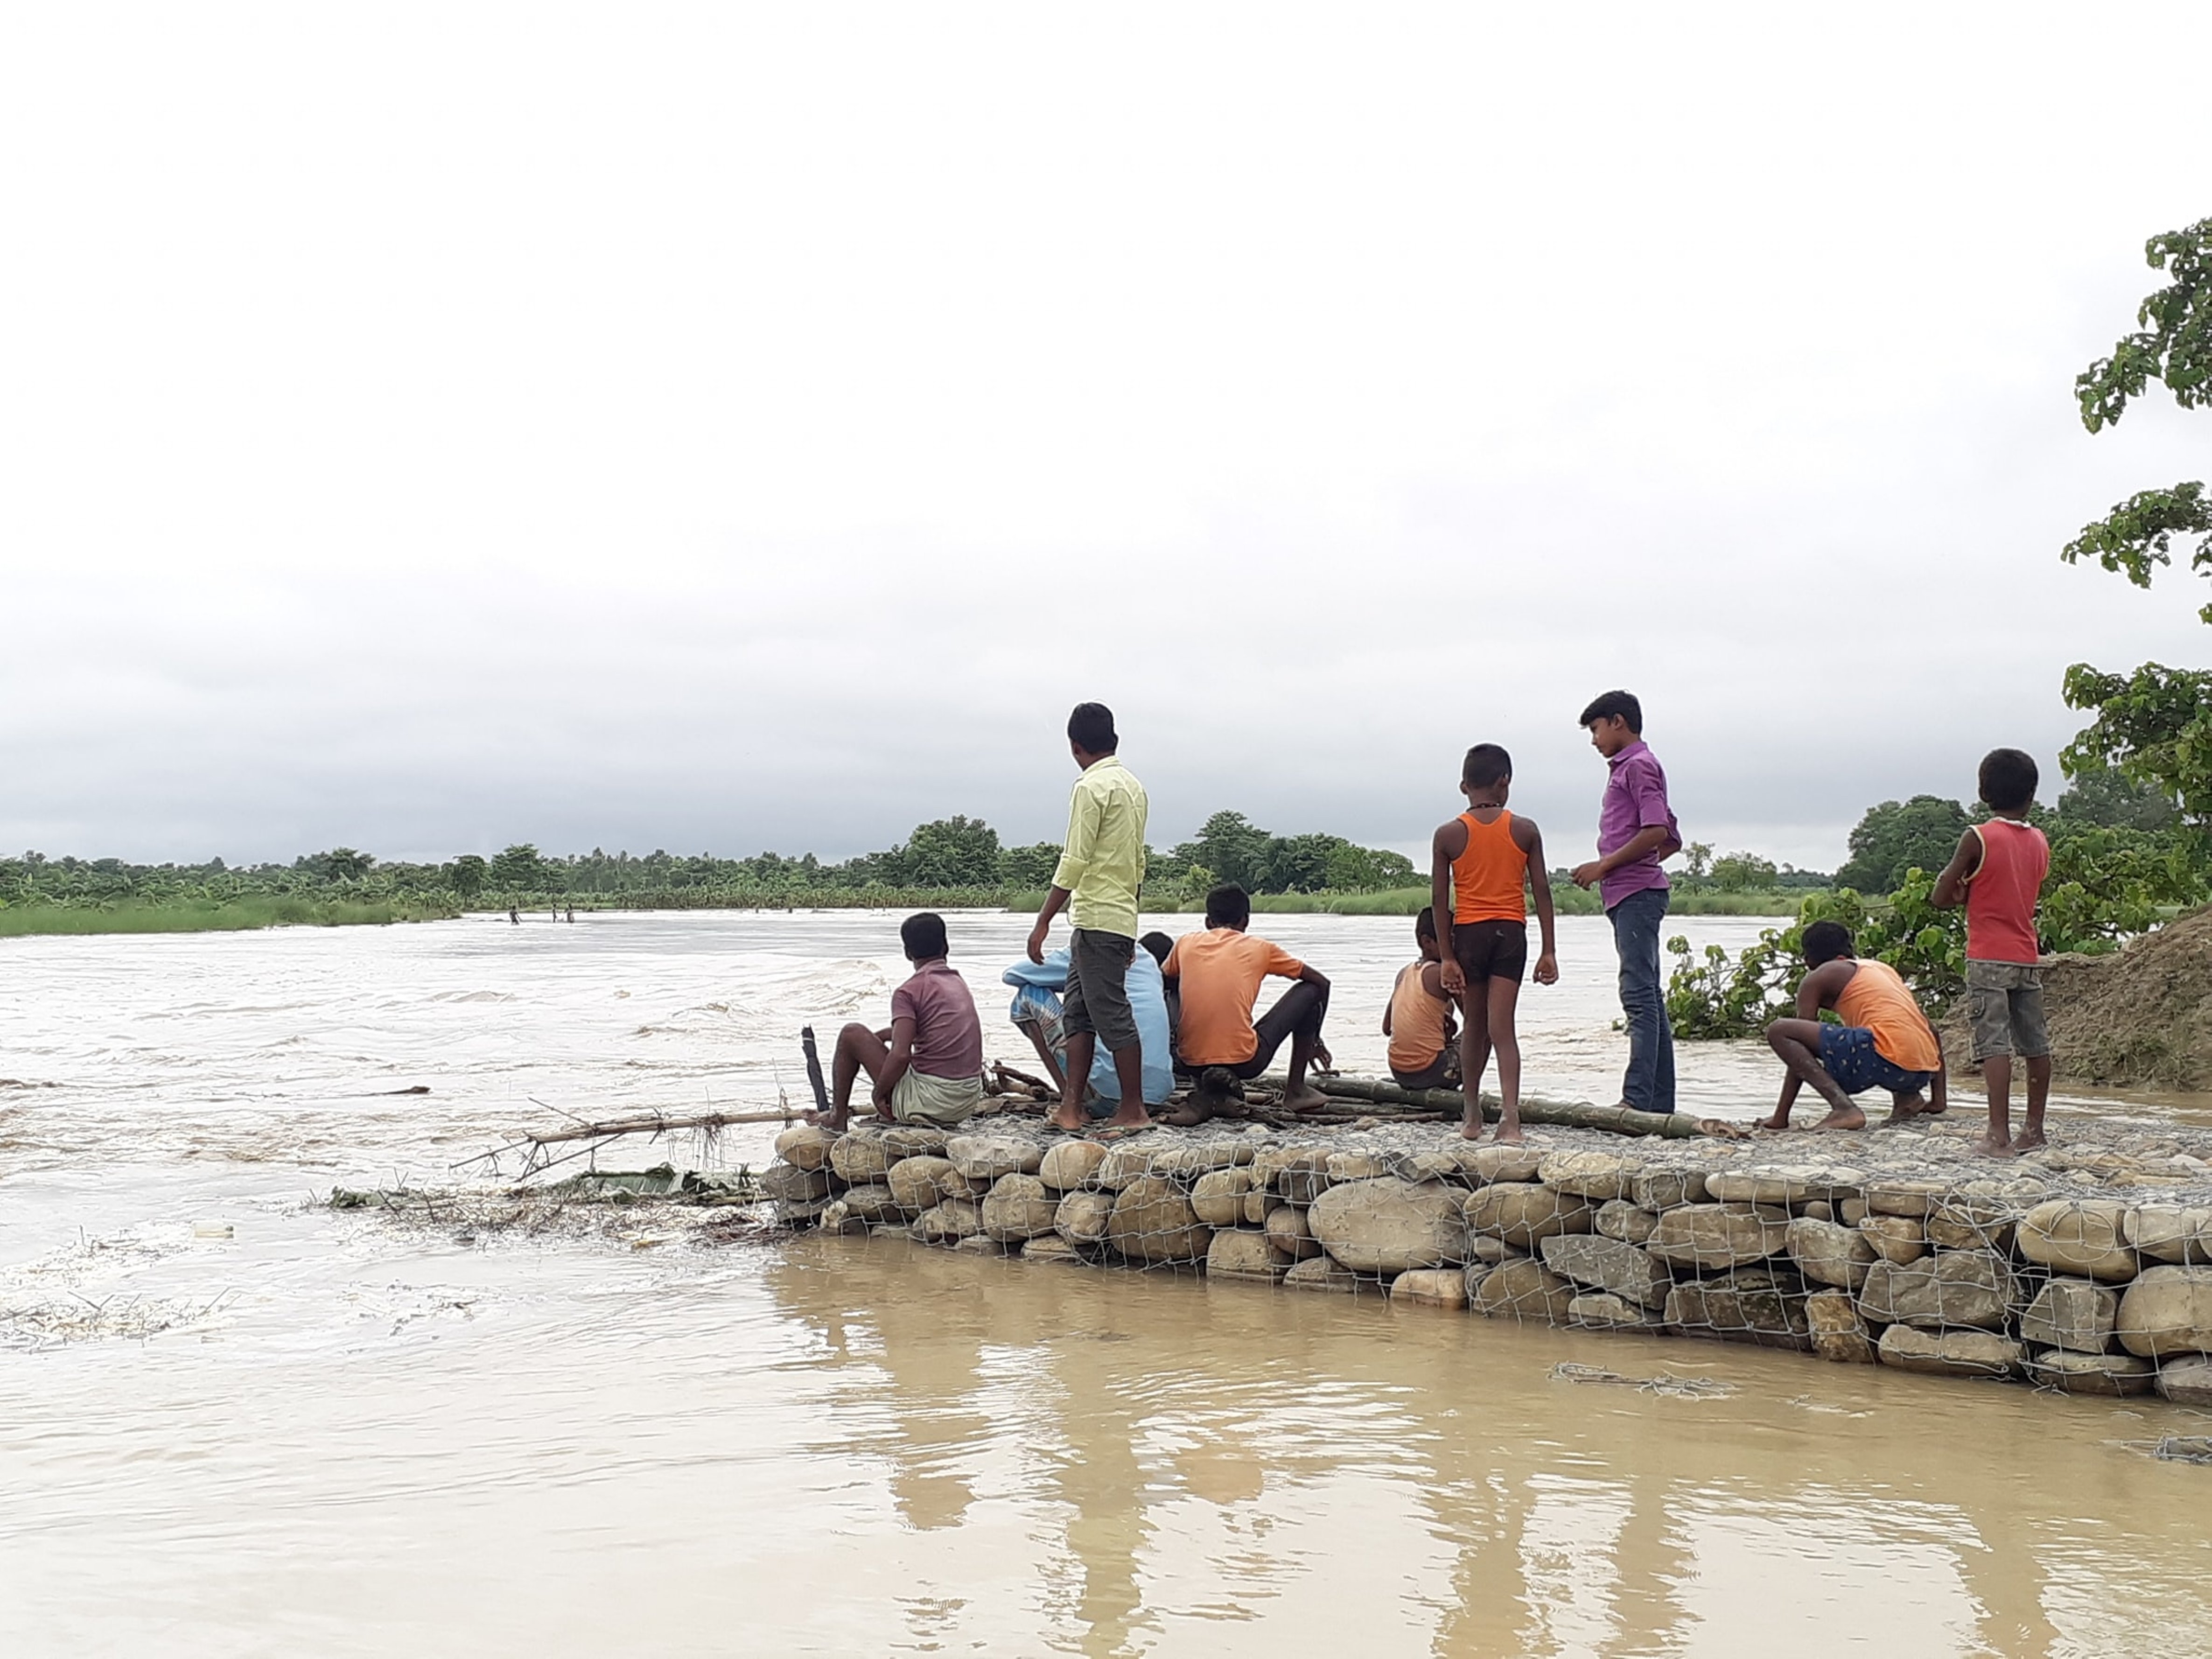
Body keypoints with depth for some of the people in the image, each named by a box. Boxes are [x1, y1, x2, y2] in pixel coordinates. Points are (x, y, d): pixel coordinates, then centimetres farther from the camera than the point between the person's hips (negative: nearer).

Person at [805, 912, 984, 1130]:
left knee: (852, 1034, 6)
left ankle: (838, 1117, 17)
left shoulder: (909, 992, -11)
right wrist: (879, 1037, 32)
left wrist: (879, 1093, -6)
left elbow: (900, 1055, -22)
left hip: (930, 1102, -8)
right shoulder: (959, 983, 13)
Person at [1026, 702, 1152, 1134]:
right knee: (1078, 1013, 10)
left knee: (1112, 1016, -3)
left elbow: (1074, 863, -17)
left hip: (1097, 919, -9)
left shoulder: (1091, 787, -12)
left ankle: (1133, 1111, 2)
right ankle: (1070, 1108, 9)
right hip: (1122, 916, 9)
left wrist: (1043, 922, -14)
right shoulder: (1133, 786, 15)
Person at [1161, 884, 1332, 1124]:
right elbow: (1321, 982, 18)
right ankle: (1297, 1090, 20)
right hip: (1245, 1062, -2)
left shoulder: (1186, 943, 15)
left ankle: (1207, 1095, 12)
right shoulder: (1260, 948, 11)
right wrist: (1314, 1039, 32)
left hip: (1191, 1063, 2)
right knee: (1310, 991, 16)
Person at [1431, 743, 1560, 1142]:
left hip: (1468, 932, 0)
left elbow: (1439, 900, -2)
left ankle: (1472, 1116, 23)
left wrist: (1446, 957, 1)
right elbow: (1542, 891, 1)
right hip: (1511, 932, 0)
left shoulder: (1448, 835, 0)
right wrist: (1549, 952, 4)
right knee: (1502, 1027, -4)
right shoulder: (1525, 831, 2)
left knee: (1474, 1027, 14)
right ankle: (1510, 1113, -19)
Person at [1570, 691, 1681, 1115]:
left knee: (1639, 995, -15)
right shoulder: (1628, 768, 24)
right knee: (1648, 997, 8)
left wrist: (1604, 865, -14)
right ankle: (1660, 1101, 9)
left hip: (1636, 894, -11)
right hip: (1633, 894, 11)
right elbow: (1672, 841, 27)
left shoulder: (1638, 765, -6)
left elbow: (1657, 832, -18)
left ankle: (1638, 1099, -20)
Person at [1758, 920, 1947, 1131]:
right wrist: (1938, 1101, 35)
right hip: (1923, 1072, 8)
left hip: (1886, 1059, -8)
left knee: (1778, 1032, -3)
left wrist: (1780, 1116, 11)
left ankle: (1843, 1108, -18)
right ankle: (1907, 1097, 12)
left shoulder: (1815, 980, 13)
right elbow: (1931, 1032, 31)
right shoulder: (1883, 968, 31)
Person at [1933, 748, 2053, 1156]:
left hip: (1989, 958, -6)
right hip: (2028, 957, 6)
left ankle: (1998, 1135, -15)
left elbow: (1942, 897, -8)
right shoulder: (2040, 843, 6)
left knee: (1994, 1044, -10)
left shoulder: (1977, 838, -10)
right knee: (2035, 1044, 11)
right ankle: (2033, 1129, 20)